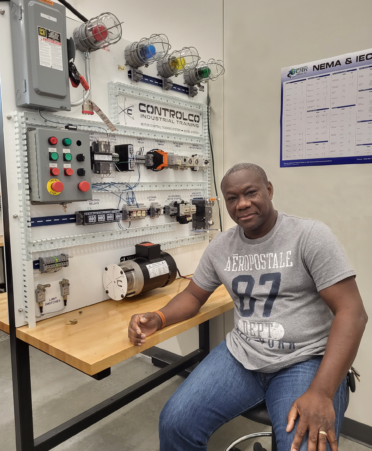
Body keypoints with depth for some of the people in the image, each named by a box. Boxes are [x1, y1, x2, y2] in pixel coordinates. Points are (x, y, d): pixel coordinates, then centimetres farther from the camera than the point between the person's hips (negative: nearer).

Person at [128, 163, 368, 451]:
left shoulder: (311, 235, -11)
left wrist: (321, 392, -24)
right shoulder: (220, 246, 4)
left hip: (305, 362, -3)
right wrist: (158, 319, -7)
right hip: (240, 357, 4)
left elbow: (352, 312, -14)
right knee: (175, 424, -11)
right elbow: (194, 296, 14)